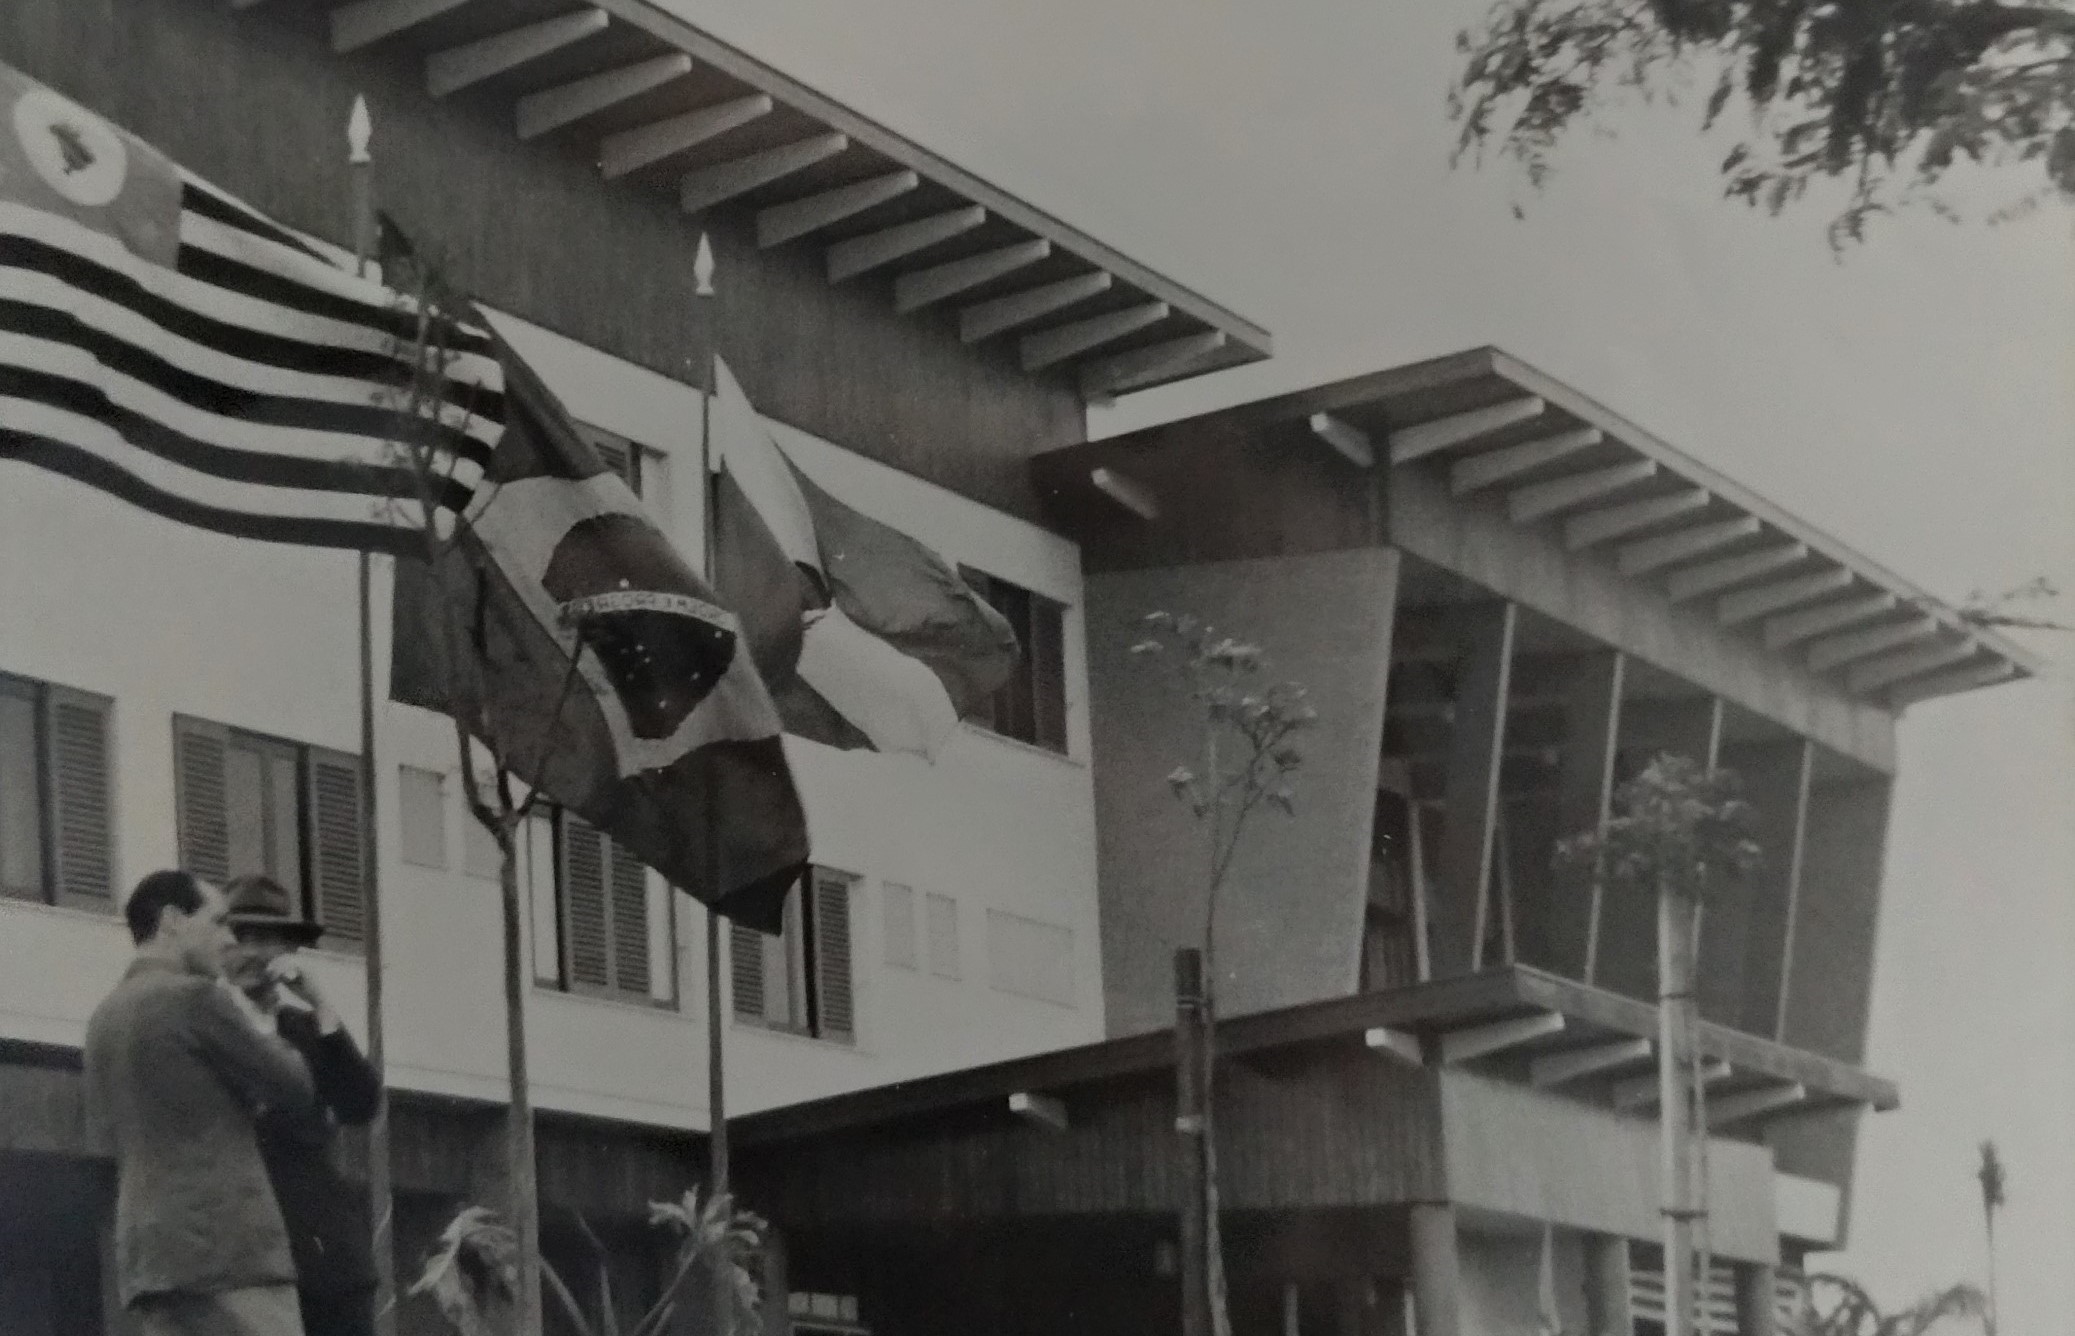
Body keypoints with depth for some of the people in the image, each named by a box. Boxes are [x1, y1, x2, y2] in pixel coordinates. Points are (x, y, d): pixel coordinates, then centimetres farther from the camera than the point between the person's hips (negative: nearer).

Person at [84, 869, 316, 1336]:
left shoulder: (105, 1017, 18)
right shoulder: (198, 997, -7)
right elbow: (293, 1087, -3)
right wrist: (257, 1025, 14)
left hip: (149, 1250, 8)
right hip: (226, 1245, -8)